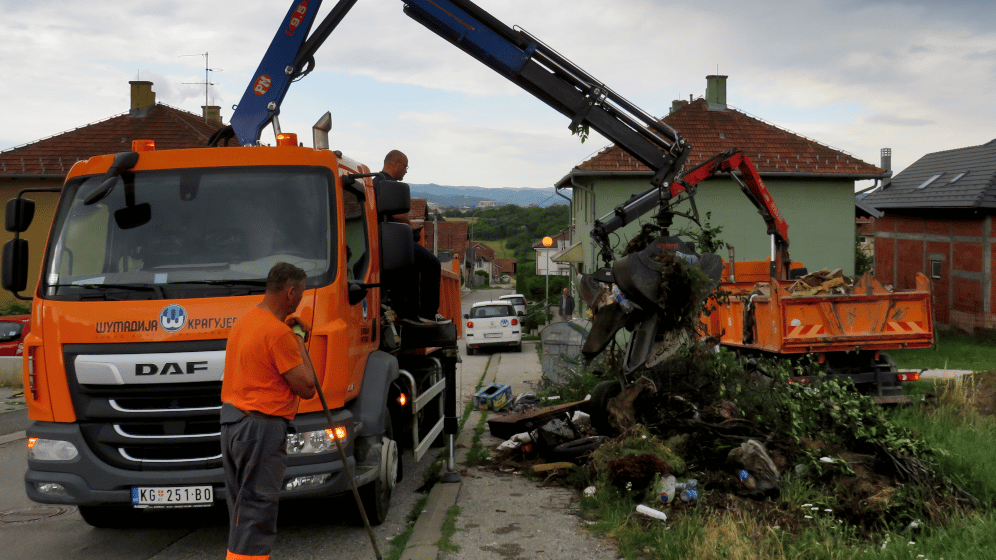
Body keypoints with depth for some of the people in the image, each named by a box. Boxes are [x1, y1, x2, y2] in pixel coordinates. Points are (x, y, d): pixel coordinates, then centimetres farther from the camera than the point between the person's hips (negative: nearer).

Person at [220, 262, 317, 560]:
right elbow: (306, 387, -13)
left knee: (242, 507, 16)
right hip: (261, 427, -10)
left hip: (231, 424, 10)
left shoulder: (243, 322, 14)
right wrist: (299, 343, -2)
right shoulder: (278, 332, -16)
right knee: (256, 510, -6)